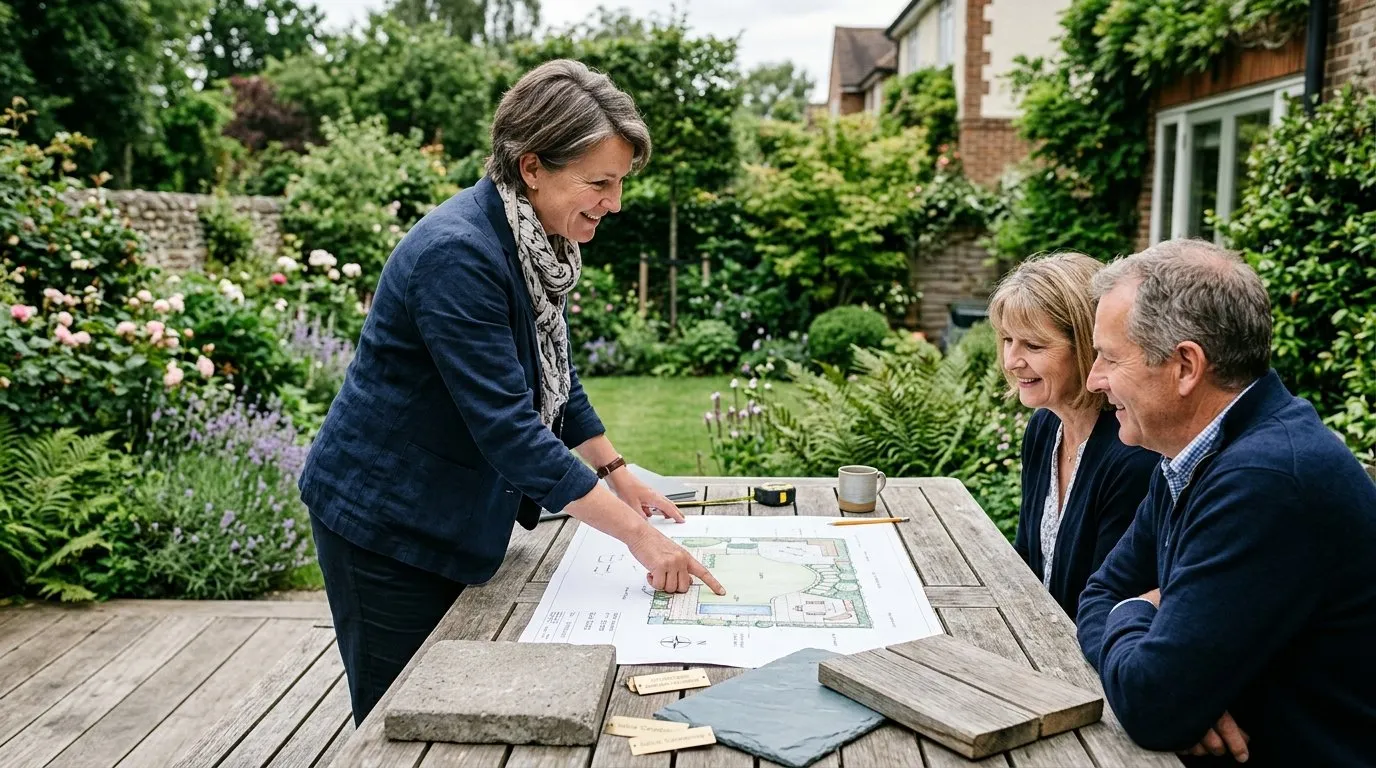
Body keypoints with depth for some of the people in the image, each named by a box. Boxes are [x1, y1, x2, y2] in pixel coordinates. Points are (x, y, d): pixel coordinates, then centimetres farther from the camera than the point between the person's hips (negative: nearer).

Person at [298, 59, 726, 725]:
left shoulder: (536, 243, 0)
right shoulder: (458, 255, -28)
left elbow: (552, 378, 13)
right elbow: (510, 430, -31)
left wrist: (617, 471, 8)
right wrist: (638, 534, -29)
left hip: (452, 518, 8)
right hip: (383, 521, -8)